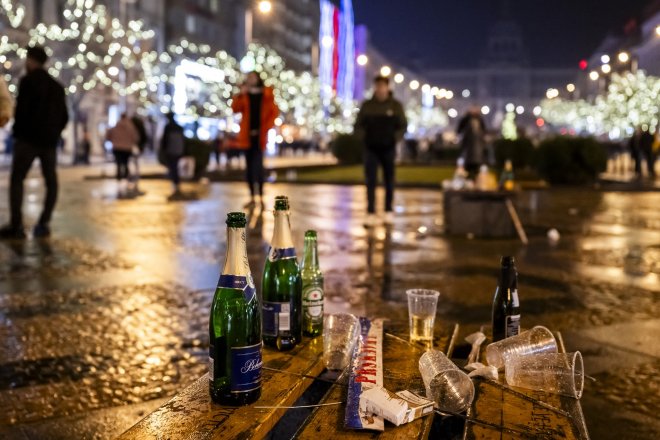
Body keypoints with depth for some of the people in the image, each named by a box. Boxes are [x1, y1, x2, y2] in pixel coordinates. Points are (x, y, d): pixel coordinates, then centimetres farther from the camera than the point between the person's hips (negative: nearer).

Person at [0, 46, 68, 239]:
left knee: (16, 180, -2)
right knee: (51, 182, 8)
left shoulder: (28, 81, -5)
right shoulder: (57, 86, 15)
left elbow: (21, 109, -11)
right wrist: (54, 133, 17)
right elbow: (64, 116, 14)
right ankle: (44, 224, 1)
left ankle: (16, 225, -10)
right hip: (49, 141, 5)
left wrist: (18, 132, 2)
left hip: (28, 138, -5)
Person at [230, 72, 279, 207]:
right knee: (249, 166, 4)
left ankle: (260, 197, -14)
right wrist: (241, 94, -11)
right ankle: (252, 197, 9)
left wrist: (265, 128, -7)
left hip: (259, 134, -3)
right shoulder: (244, 95, 14)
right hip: (247, 134, 3)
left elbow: (274, 112, 2)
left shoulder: (266, 94, 7)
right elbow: (235, 109, -1)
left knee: (257, 164, -15)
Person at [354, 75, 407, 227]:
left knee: (389, 181, 7)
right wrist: (363, 137, -10)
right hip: (371, 149, 0)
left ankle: (388, 211, 17)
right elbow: (358, 125, 6)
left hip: (388, 148, 0)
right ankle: (371, 214, -4)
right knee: (370, 182, -5)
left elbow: (403, 125, 4)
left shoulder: (396, 105, 1)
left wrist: (396, 139, -10)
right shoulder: (367, 105, 2)